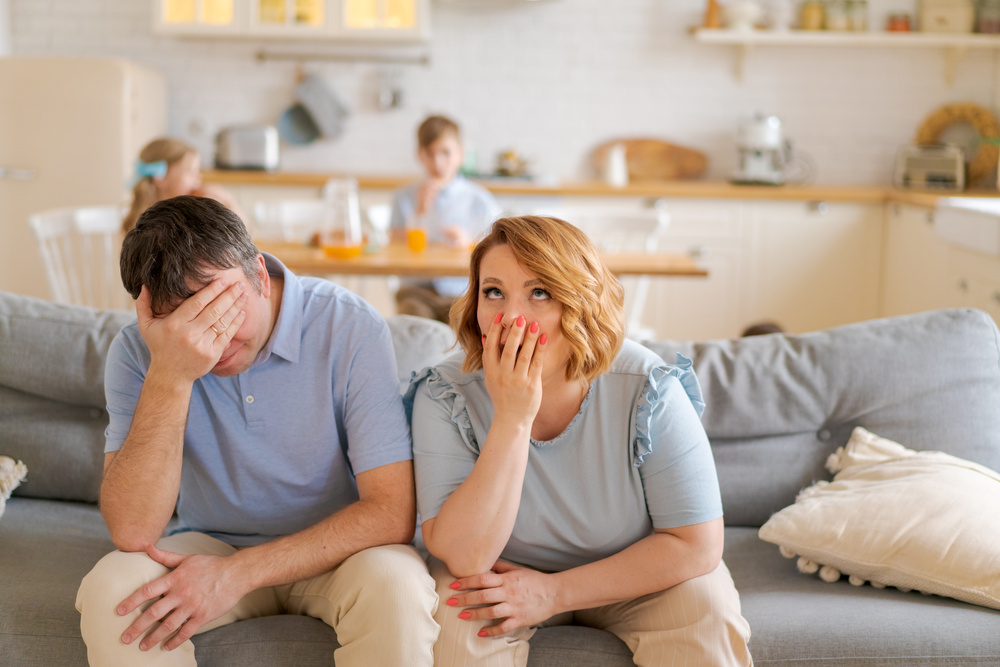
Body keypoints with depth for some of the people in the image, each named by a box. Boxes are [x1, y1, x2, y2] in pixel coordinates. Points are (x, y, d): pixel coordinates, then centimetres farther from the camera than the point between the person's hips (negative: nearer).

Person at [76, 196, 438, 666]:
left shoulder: (351, 329, -20)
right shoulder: (137, 352, -14)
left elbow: (392, 511, -22)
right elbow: (132, 533, -23)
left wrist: (236, 574, -26)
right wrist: (169, 376, -34)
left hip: (333, 549, -1)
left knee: (394, 585, -33)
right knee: (108, 589, -27)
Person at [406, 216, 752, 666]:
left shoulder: (648, 391, -23)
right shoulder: (445, 396, -21)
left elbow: (696, 543, -20)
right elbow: (464, 557, -28)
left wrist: (555, 592, -24)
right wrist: (512, 419, -37)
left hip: (629, 579, 0)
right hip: (506, 579, 0)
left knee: (705, 599, -26)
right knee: (454, 611, -29)